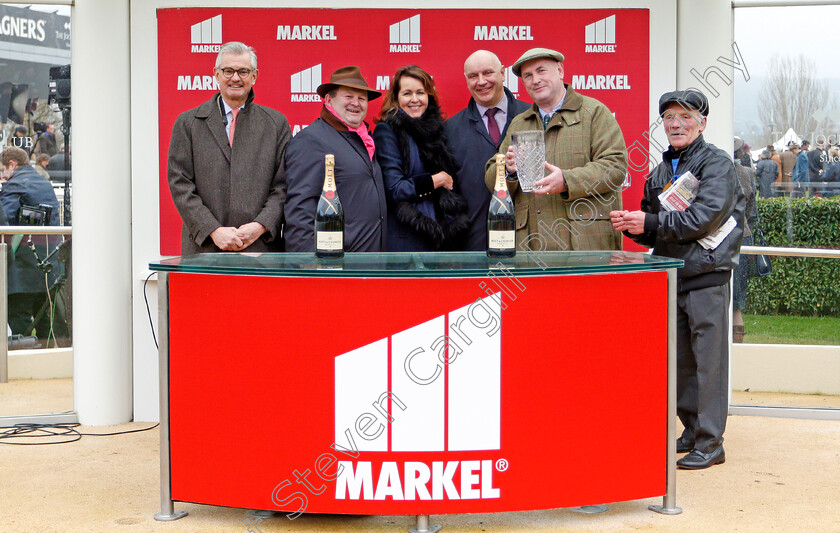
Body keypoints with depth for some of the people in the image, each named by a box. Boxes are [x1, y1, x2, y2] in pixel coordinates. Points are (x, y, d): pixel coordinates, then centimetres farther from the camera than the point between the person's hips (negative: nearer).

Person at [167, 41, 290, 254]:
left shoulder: (276, 123, 11)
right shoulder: (188, 123, 10)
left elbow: (284, 186, 6)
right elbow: (180, 183, 2)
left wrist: (260, 226, -9)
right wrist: (213, 230, -9)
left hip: (261, 245, 0)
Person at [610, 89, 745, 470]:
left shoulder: (716, 163, -5)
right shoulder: (659, 173, 17)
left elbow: (704, 218, -17)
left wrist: (651, 223, -16)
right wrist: (633, 225, -1)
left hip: (706, 275, -7)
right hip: (671, 276, 7)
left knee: (708, 359, -5)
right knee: (680, 359, 11)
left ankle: (710, 443, 1)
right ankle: (691, 431, 23)